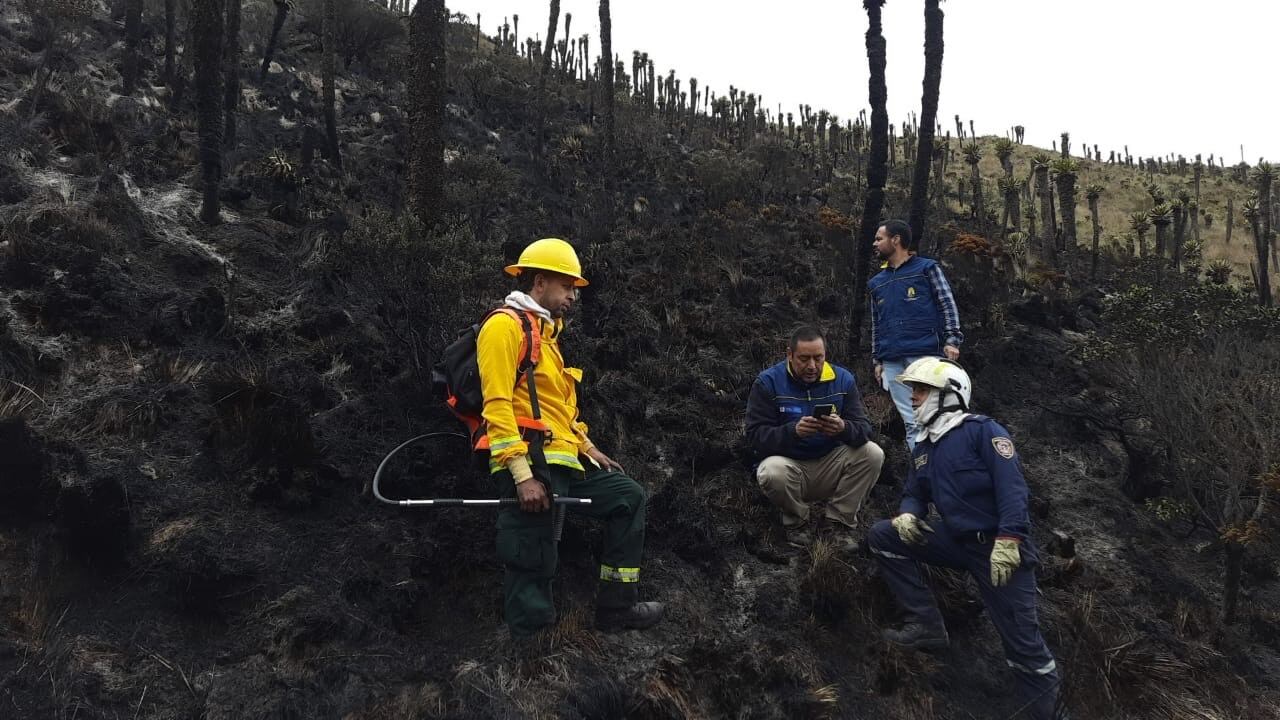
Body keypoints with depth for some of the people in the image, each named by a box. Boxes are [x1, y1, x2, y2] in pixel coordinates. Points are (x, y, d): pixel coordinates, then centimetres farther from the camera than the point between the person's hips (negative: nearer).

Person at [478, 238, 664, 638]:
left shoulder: (547, 331, 21)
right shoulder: (505, 326, -9)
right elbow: (498, 406, -17)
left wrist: (588, 448, 23)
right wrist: (523, 476, -22)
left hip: (565, 461, 10)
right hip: (530, 468, -10)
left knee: (629, 499, 16)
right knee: (534, 565, -6)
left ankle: (616, 608, 20)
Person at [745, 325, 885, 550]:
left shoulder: (843, 379, -2)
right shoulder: (768, 382, -10)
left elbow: (864, 429, -9)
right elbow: (755, 436, -17)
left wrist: (843, 428, -34)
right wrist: (793, 431, -35)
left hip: (831, 465, 3)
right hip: (789, 465, -3)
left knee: (872, 454, -21)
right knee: (772, 473, -36)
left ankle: (840, 522, -2)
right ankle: (797, 523, -2)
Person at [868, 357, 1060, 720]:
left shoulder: (983, 430, -10)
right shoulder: (924, 446, 13)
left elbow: (1012, 485, -19)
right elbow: (915, 494, 19)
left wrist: (1007, 540, -28)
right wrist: (907, 514, -6)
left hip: (1000, 546, -7)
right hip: (957, 541, 7)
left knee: (1023, 645, -7)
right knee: (882, 536, -4)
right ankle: (927, 624, -3)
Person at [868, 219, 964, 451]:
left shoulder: (927, 268, 7)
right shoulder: (877, 282, 21)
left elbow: (948, 305, 2)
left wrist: (951, 339, -10)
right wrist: (877, 360, 16)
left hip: (925, 355, -4)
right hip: (892, 362, 5)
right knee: (911, 423, 3)